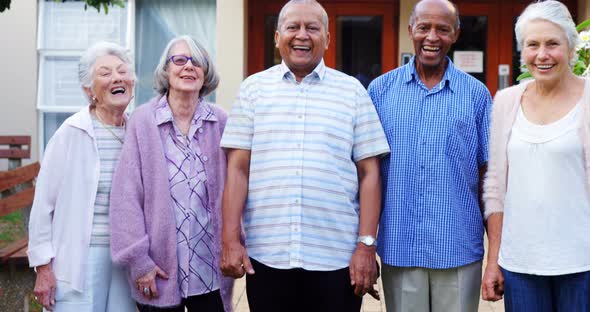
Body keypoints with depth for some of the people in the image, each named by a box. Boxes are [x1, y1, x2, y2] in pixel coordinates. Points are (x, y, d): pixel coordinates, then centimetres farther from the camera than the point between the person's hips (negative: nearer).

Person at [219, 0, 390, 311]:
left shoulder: (352, 91, 5)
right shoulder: (253, 88, 7)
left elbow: (369, 173, 3)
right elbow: (238, 169, 3)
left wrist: (366, 244, -4)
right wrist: (230, 240, -4)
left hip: (337, 258, 0)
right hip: (266, 256, 1)